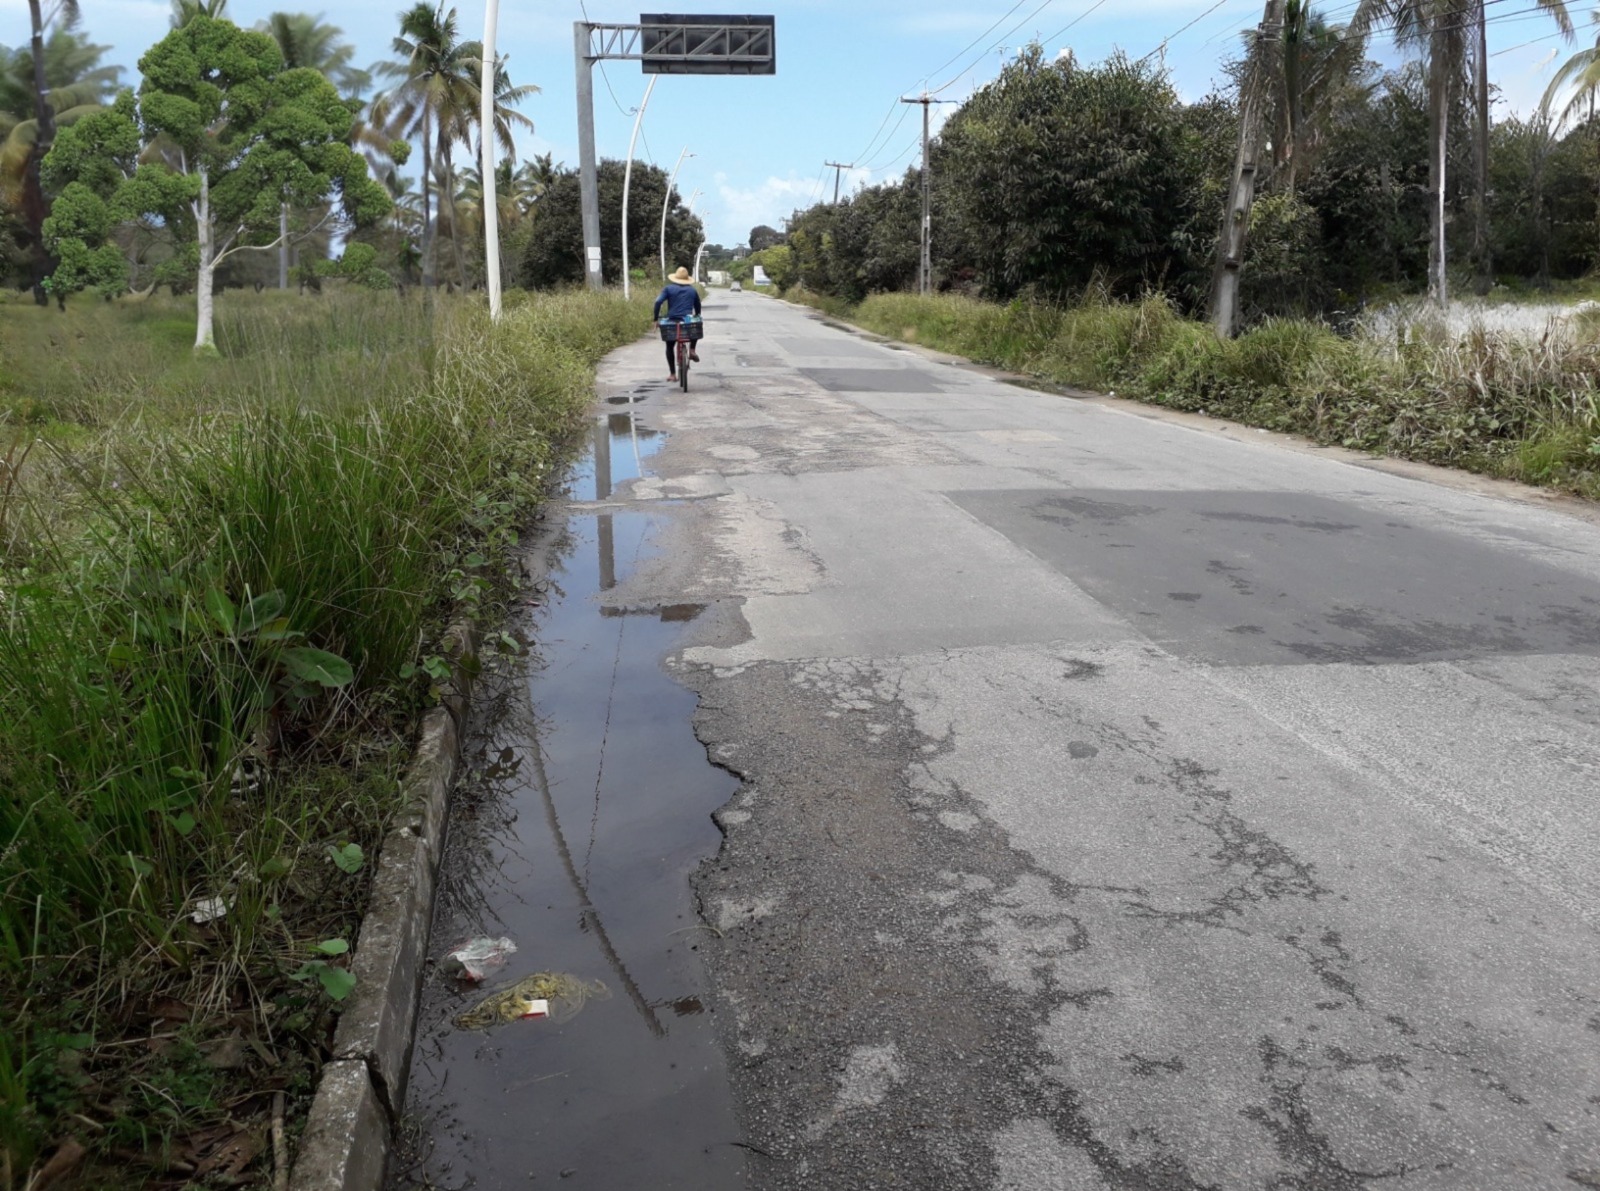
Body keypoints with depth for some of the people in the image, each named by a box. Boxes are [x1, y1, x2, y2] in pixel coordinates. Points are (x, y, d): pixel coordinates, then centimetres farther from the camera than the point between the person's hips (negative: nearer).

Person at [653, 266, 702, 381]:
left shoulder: (668, 288, 4)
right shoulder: (693, 290, 13)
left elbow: (658, 302, -8)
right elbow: (698, 307, 20)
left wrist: (655, 318, -3)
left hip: (672, 322, -1)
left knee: (670, 347, 18)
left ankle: (672, 374, 12)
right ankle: (692, 350, 18)